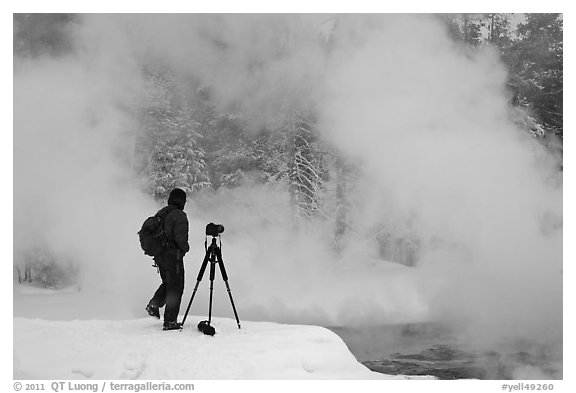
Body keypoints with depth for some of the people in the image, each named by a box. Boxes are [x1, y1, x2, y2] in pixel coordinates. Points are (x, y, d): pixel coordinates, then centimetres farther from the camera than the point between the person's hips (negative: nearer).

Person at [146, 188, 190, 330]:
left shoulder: (160, 214, 8)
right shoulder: (179, 215, -15)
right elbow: (180, 237, -22)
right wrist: (185, 247, -3)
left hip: (159, 256, 7)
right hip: (173, 256, -7)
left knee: (167, 283, 27)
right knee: (175, 288, 3)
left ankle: (154, 304, 8)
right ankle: (170, 321, 5)